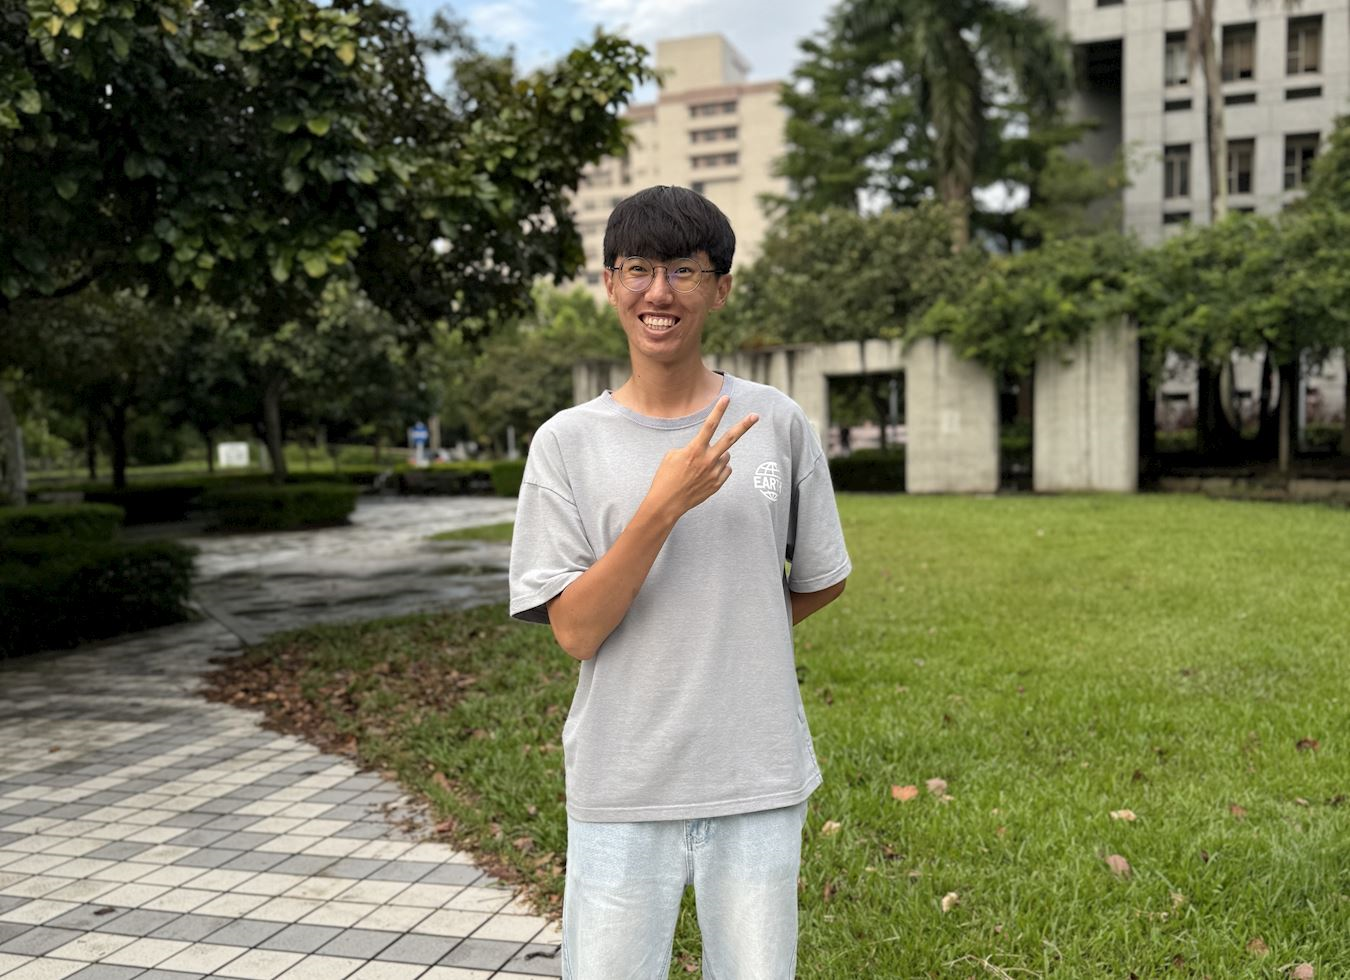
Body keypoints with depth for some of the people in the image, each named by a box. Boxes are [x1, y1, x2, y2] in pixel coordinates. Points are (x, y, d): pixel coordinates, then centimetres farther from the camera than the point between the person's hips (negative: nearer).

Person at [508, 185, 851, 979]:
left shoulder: (777, 423, 0)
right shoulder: (567, 444, -3)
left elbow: (822, 581, 13)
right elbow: (574, 632, -10)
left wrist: (732, 634, 8)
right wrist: (662, 507, -19)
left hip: (759, 782, 1)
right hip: (622, 791, -1)